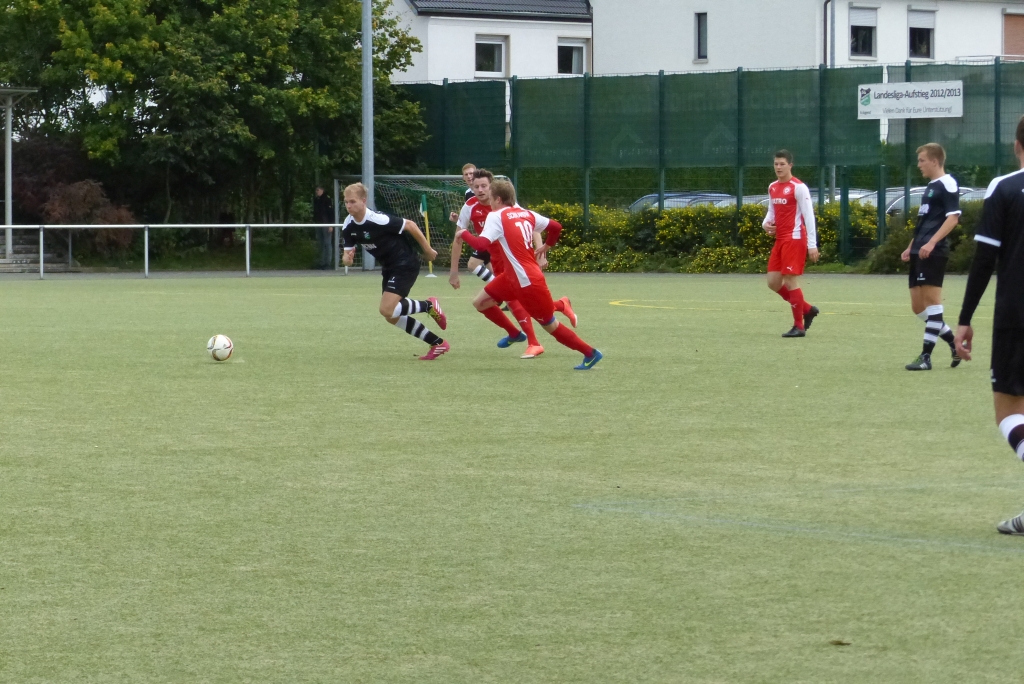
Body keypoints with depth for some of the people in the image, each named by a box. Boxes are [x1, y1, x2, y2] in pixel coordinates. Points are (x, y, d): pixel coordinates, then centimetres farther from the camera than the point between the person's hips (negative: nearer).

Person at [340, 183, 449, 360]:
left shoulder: (378, 220, -28)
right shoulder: (348, 227, -6)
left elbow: (410, 225, -19)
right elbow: (348, 253, 2)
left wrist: (428, 250, -11)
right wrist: (346, 258, -24)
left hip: (405, 264, -9)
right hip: (389, 267, 9)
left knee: (387, 310, -19)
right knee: (393, 317, 8)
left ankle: (429, 305, 4)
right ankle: (438, 344, 19)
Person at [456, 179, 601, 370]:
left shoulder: (496, 217, -13)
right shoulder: (525, 213, 9)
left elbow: (481, 244, -24)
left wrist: (464, 233, -5)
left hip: (527, 282, -8)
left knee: (550, 325, 4)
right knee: (480, 302, 12)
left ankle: (590, 353, 12)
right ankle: (514, 334, 27)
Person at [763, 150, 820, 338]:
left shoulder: (798, 187, -11)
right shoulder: (773, 188, 13)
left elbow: (809, 216, -14)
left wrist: (812, 245, -18)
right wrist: (766, 223, 2)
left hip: (794, 239, -8)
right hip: (780, 240, 8)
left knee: (790, 281, -8)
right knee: (773, 282, 6)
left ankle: (799, 327, 0)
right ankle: (807, 310, 22)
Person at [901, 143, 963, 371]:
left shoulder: (947, 184, -7)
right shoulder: (930, 187, 21)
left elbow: (953, 218, -17)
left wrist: (931, 243, -25)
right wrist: (910, 247, 22)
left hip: (934, 252, -10)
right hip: (920, 253, 10)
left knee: (932, 299, -9)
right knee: (917, 307, 9)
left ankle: (926, 356, -9)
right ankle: (954, 344, 18)